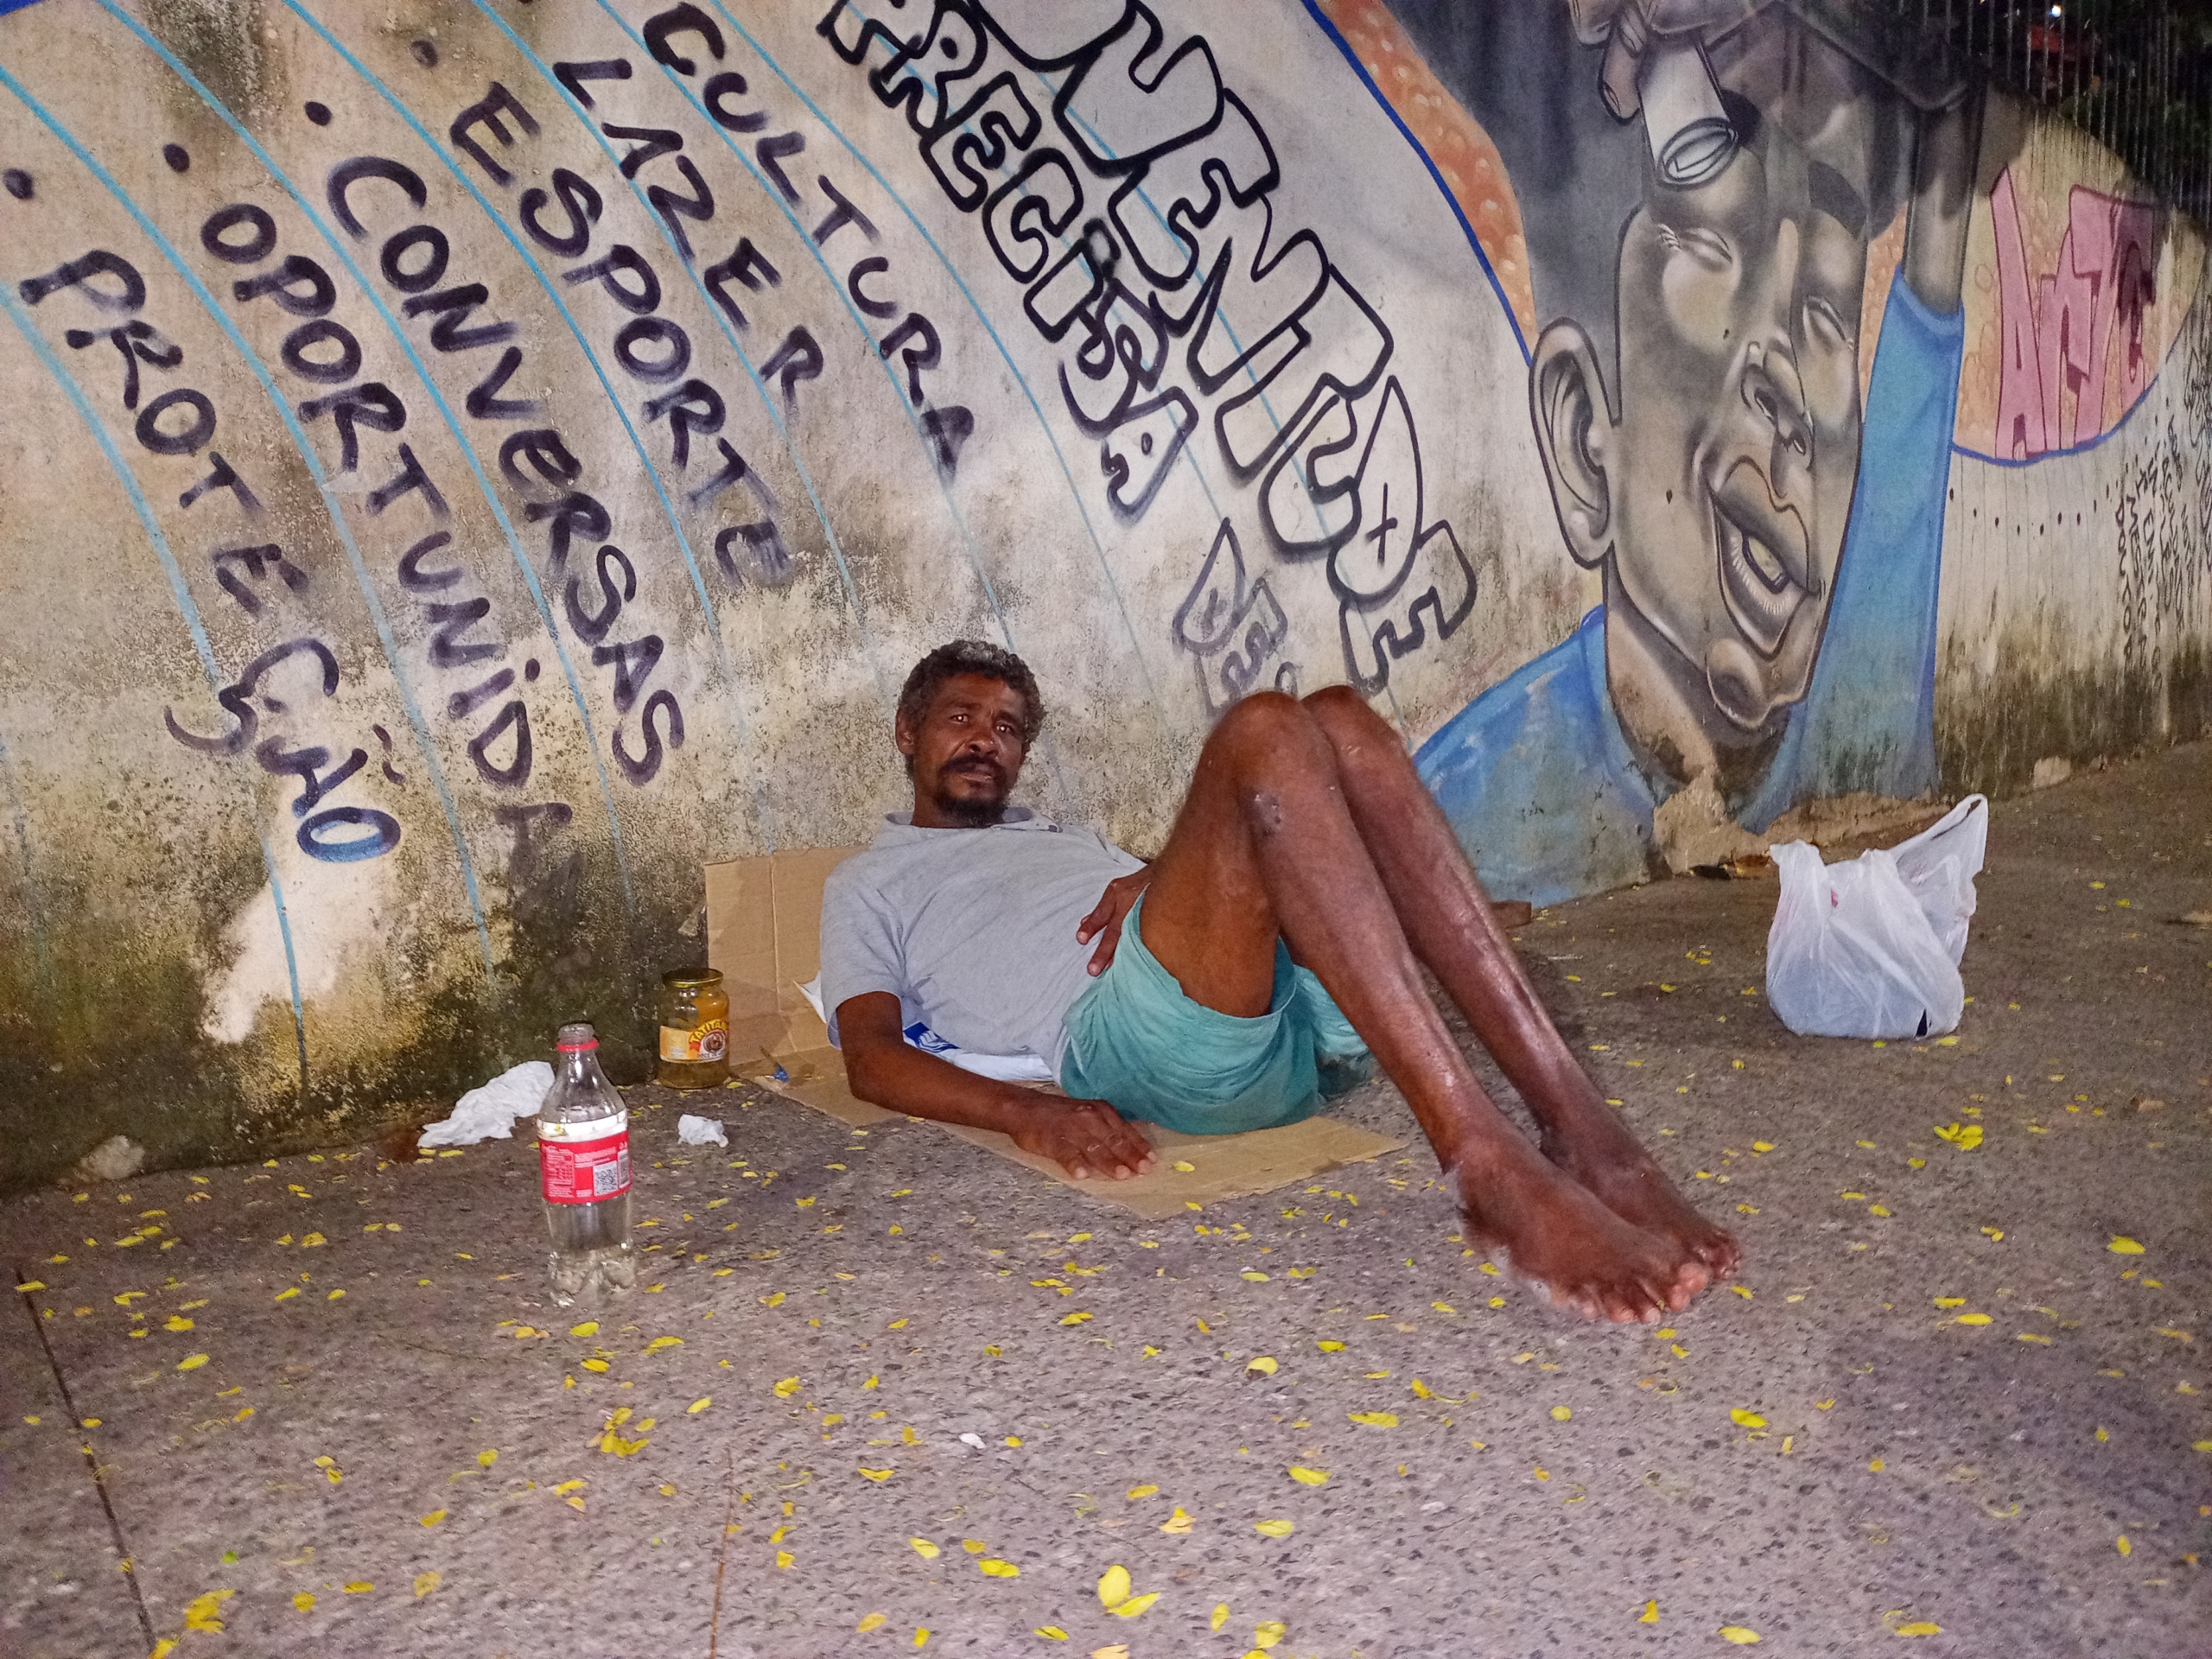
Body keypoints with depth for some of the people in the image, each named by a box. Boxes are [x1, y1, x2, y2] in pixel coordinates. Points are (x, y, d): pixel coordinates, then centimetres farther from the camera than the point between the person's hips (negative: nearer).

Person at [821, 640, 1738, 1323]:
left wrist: (1157, 880, 2)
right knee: (1262, 732, -27)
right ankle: (1490, 1168, -41)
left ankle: (1578, 1128, -28)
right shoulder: (869, 883, 25)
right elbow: (871, 1056, 6)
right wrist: (1030, 1113, -13)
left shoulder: (1070, 838, 43)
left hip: (1290, 1013, 6)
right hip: (1126, 1031, -6)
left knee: (1336, 720, -18)